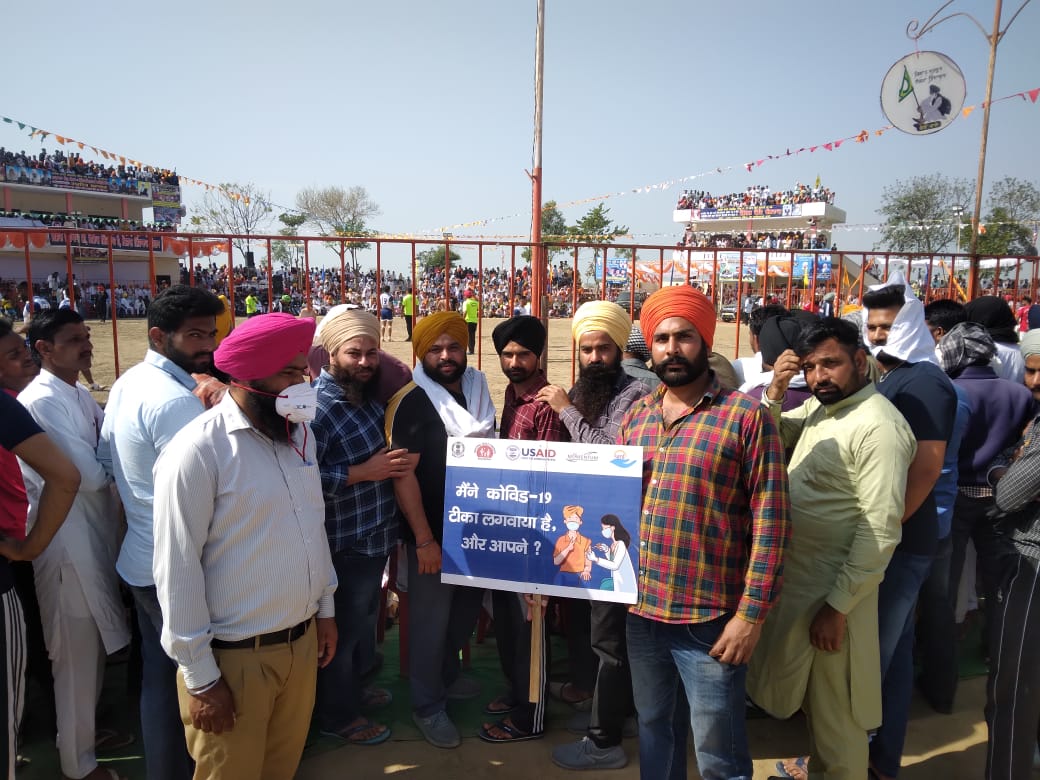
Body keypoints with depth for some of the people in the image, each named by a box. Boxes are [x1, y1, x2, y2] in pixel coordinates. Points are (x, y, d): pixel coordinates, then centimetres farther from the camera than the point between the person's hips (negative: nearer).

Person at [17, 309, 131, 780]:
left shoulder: (80, 396, 8)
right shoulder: (42, 401, -20)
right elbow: (91, 474, -23)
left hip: (96, 532, 8)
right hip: (68, 541, -8)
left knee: (94, 646, 22)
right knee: (76, 655, 7)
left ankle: (91, 728, 42)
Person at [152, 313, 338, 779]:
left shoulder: (299, 432, 3)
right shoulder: (198, 450, -19)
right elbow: (177, 570, -17)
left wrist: (325, 607, 15)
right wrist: (200, 676, -13)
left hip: (302, 640, 6)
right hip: (234, 656, -6)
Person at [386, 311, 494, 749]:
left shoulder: (477, 391, 5)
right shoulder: (412, 402, -16)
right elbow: (402, 474, -19)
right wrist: (424, 539, -21)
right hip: (433, 532, -7)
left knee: (467, 608, 20)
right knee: (431, 620, 6)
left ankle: (447, 675, 44)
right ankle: (428, 706, 25)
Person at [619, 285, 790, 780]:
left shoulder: (746, 415, -11)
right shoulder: (636, 415, 6)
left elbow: (771, 520, -12)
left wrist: (752, 613, -15)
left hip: (709, 619, -5)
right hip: (641, 612, 5)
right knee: (655, 732, 23)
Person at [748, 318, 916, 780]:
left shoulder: (878, 425, -21)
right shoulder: (817, 406, 6)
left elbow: (881, 529, -23)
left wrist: (838, 606, -21)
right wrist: (775, 391, -7)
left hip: (833, 591, -8)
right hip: (794, 578, 8)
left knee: (834, 714, 9)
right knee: (810, 698, 24)